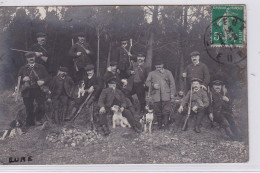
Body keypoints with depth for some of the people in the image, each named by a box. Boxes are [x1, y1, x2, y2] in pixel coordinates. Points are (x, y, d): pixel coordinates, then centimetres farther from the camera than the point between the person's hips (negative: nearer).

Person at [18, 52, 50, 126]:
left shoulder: (41, 67, 11)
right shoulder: (23, 69, 12)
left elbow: (47, 77, 8)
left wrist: (43, 82, -12)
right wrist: (23, 80, -10)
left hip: (39, 90, 0)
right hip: (27, 91, 1)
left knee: (41, 106, -14)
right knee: (29, 109, 1)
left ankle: (38, 120, 8)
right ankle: (30, 124, 13)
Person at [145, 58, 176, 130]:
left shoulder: (168, 72, 15)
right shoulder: (151, 73, 18)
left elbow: (172, 83, 10)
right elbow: (147, 82, 12)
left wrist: (172, 93, 1)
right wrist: (153, 85, -8)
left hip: (166, 95, -1)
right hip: (156, 96, 1)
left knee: (166, 110, -8)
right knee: (157, 111, 0)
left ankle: (165, 124, -4)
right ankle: (160, 125, 7)